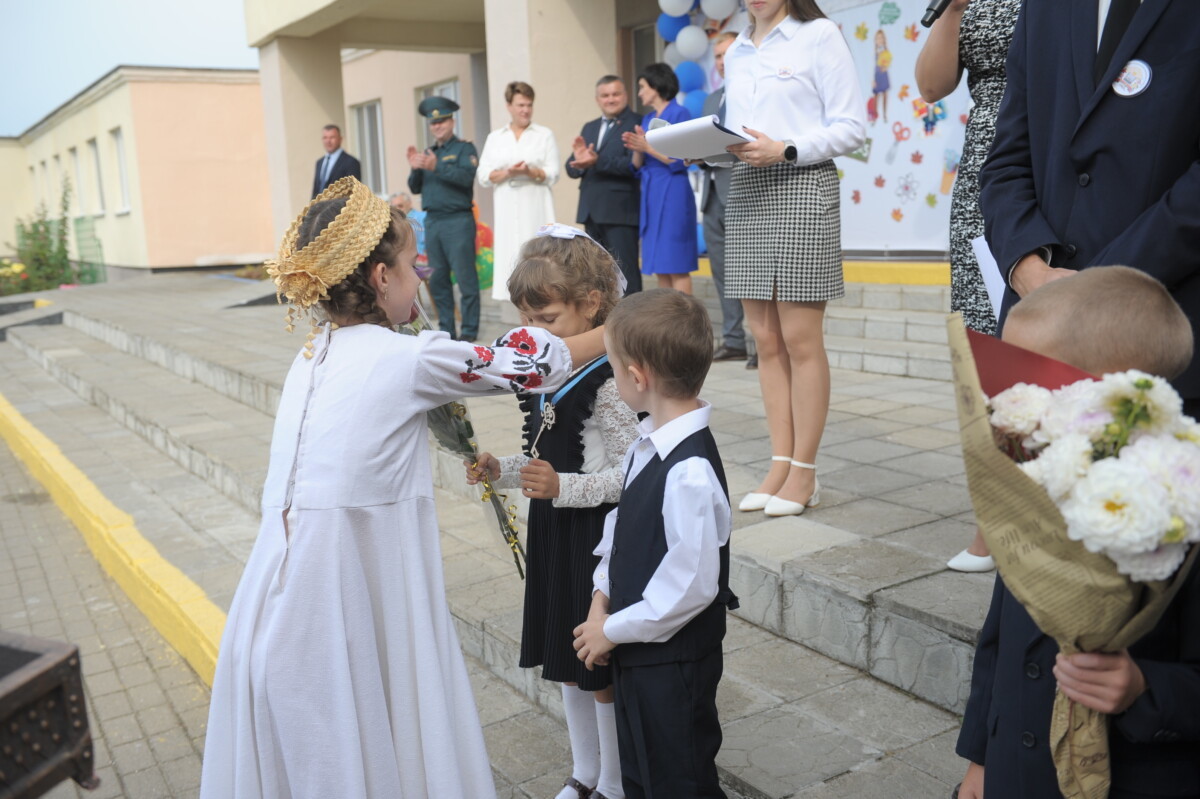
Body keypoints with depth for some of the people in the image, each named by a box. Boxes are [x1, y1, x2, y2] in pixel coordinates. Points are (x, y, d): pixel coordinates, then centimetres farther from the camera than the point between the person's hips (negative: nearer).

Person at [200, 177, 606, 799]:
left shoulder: (312, 357, 7)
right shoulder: (407, 359, -12)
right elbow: (525, 364, -3)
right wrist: (615, 334, 10)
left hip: (279, 610, 7)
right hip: (345, 621, -7)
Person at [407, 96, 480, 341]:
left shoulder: (464, 148, 2)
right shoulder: (428, 153, 19)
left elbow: (467, 177, -16)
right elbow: (415, 188, 14)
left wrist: (437, 167, -23)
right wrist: (415, 168, -5)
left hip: (458, 221, -6)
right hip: (432, 221, 6)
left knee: (465, 277, -6)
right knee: (438, 279, 8)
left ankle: (469, 329, -1)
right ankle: (445, 328, 15)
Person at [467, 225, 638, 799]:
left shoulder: (608, 381, -20)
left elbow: (631, 474, -21)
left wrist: (562, 488, -28)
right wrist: (500, 471, 2)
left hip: (598, 538, -8)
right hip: (552, 535, 8)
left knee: (604, 673, 7)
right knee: (569, 664, 21)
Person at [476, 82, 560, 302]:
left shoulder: (545, 135, 9)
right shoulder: (494, 138, 14)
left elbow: (552, 174, 1)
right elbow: (483, 177, 6)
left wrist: (529, 171, -17)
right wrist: (508, 172, -12)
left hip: (535, 209, -2)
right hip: (508, 210, 2)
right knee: (512, 255, -3)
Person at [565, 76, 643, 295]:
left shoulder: (636, 124, -4)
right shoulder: (589, 128, 18)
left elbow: (634, 165, -17)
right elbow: (572, 169, 13)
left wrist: (597, 161, -24)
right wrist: (580, 160, -10)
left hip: (620, 211, -7)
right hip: (591, 211, 7)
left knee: (625, 271, -6)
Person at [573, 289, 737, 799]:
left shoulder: (690, 473, -30)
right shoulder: (649, 445, -3)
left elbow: (691, 585, -27)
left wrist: (613, 630, -15)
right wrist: (602, 596, -1)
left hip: (673, 663, -8)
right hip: (635, 651, 8)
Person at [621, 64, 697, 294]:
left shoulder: (679, 113, -5)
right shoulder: (647, 119, 16)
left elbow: (681, 161, -10)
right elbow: (638, 167, 15)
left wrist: (648, 147, -13)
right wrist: (637, 149, -4)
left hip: (672, 195, -7)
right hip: (650, 195, 8)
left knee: (676, 267, -8)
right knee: (660, 268, 8)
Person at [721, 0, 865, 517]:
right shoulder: (736, 52, 19)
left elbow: (851, 127, -6)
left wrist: (785, 150, -19)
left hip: (802, 188, -6)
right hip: (745, 193, 6)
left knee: (800, 338, -6)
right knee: (766, 340, 4)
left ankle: (804, 472, 2)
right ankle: (780, 464, 11)